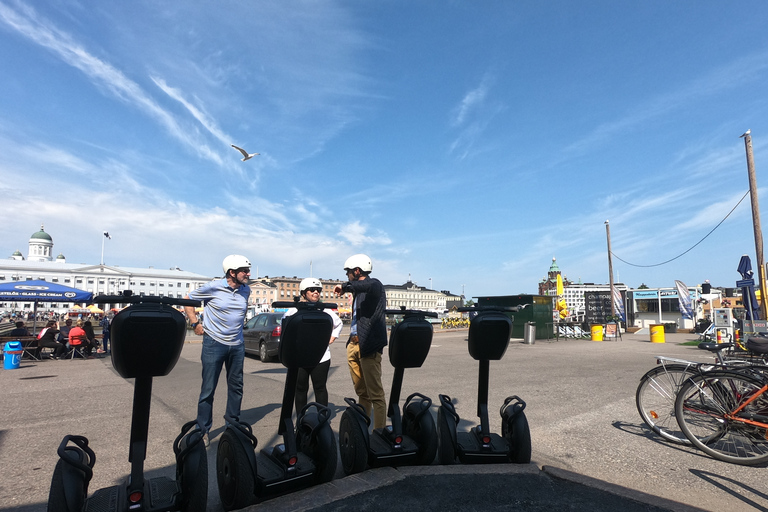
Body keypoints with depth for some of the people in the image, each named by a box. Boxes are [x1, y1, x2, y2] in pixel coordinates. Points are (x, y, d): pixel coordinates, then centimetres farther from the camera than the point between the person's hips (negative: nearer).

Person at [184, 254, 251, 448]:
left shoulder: (246, 290, 3)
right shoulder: (213, 287, -12)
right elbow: (188, 300, 1)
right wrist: (195, 323, -4)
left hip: (237, 345, 5)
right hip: (214, 343, -5)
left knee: (236, 386, 13)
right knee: (208, 389, 1)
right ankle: (203, 430, 16)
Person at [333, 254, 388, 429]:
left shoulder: (374, 284, -7)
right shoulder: (359, 291, 19)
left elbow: (369, 286, -34)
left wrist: (345, 286, -27)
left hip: (368, 346, -9)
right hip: (354, 344, 9)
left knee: (375, 393, -5)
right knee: (361, 392, 16)